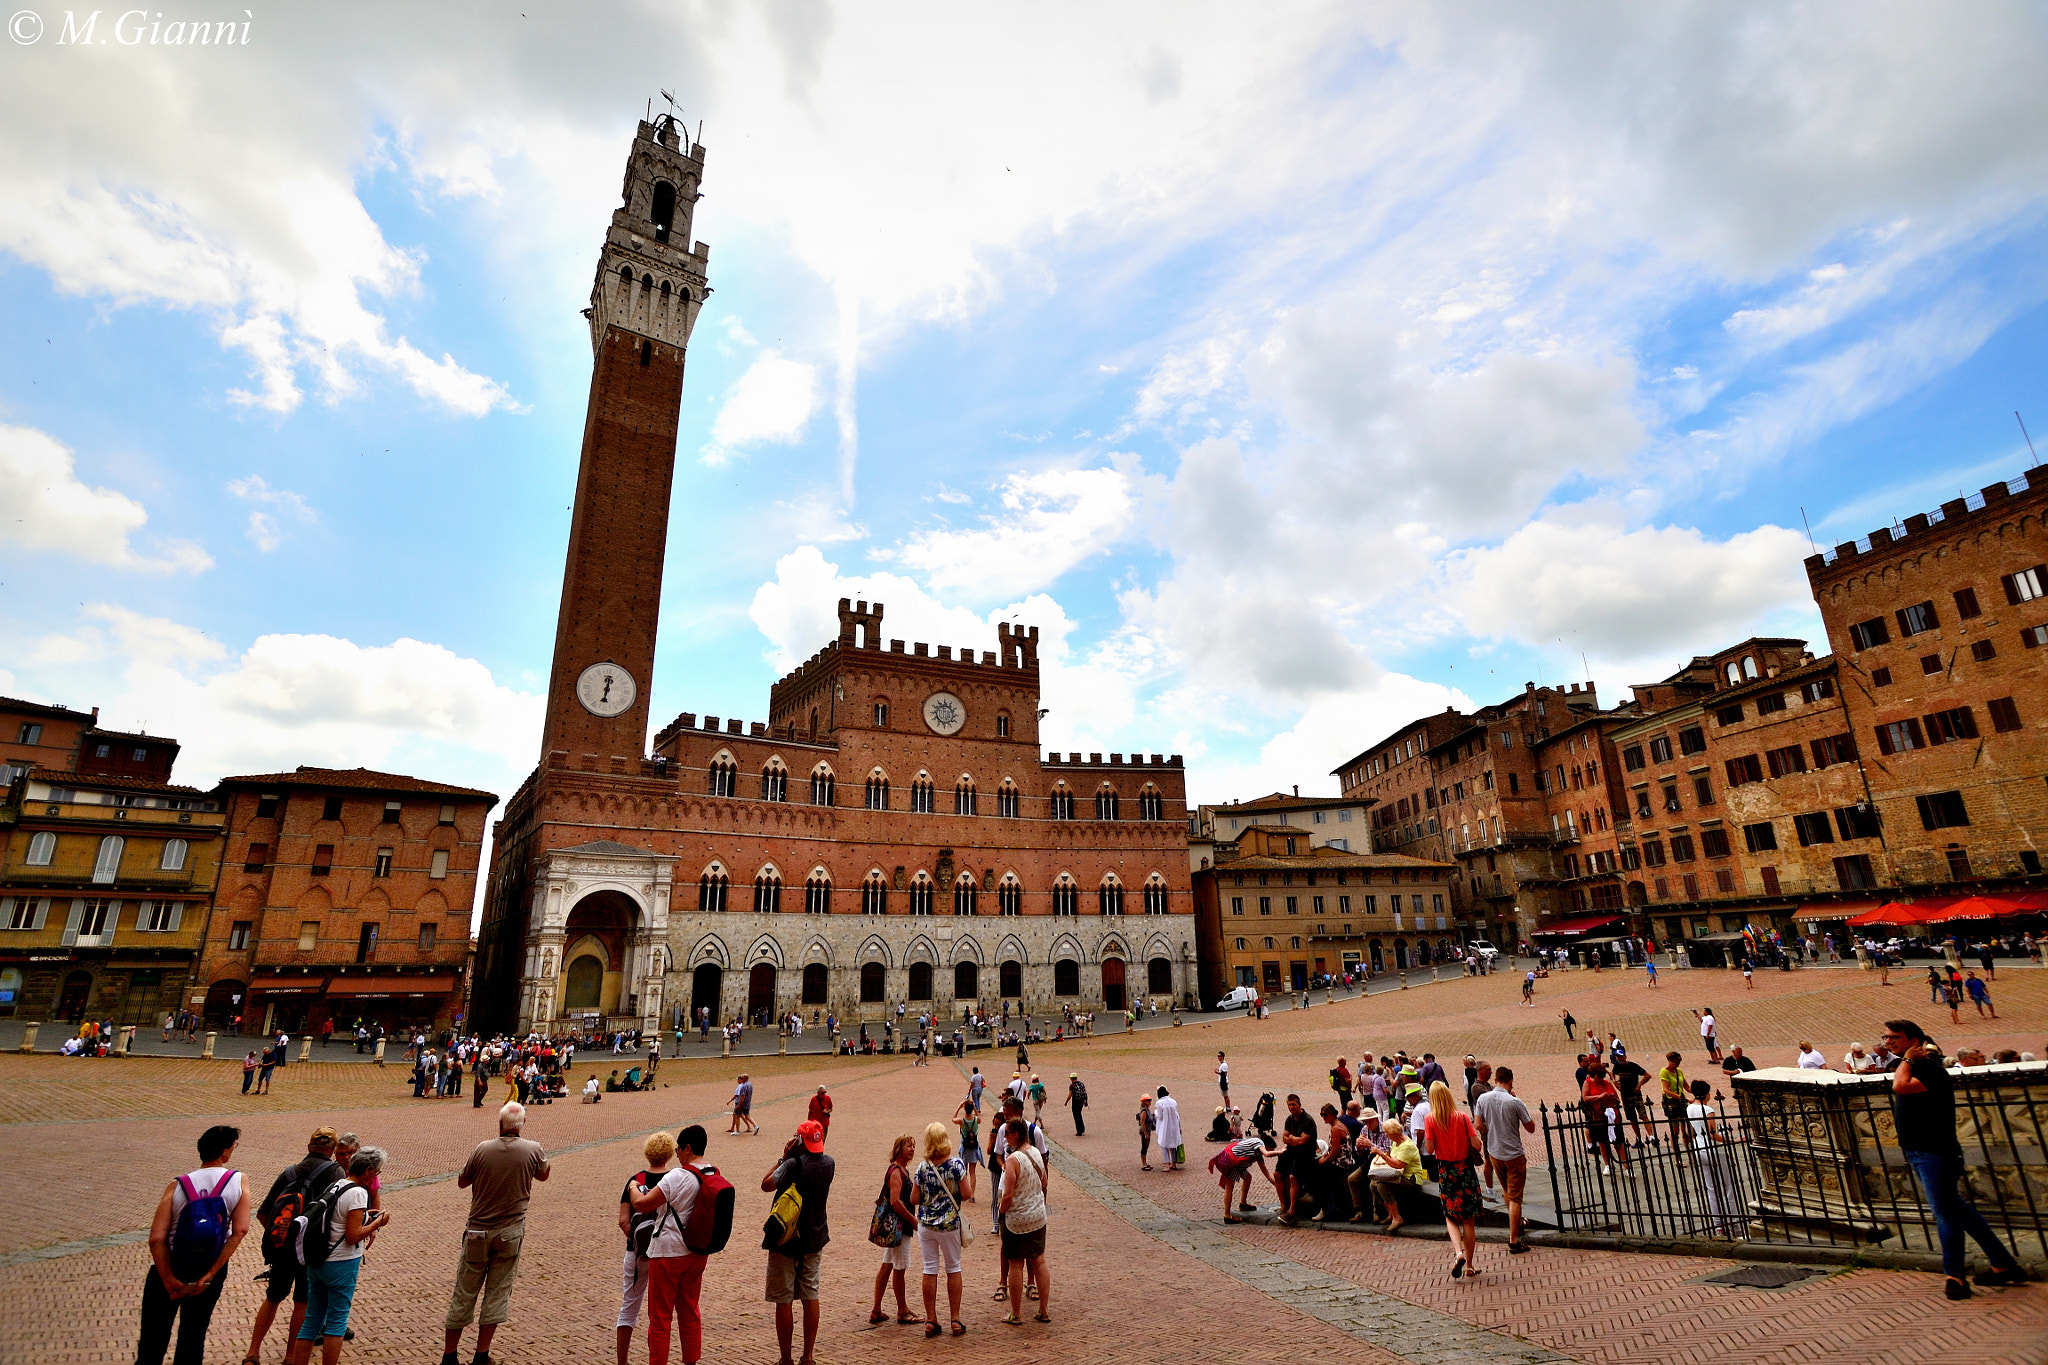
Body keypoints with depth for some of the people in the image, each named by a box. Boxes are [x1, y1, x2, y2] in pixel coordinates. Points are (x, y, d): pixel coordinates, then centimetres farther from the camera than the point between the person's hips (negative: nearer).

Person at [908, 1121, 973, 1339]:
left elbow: (914, 1200, -2)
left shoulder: (922, 1167, -7)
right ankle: (956, 1320, 16)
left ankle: (931, 1321, 14)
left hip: (926, 1224, 1)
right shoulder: (956, 1164, -13)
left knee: (930, 1270, 9)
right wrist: (972, 1173, 1)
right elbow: (966, 1193, -11)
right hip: (950, 1224, -1)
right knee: (953, 1269, 12)